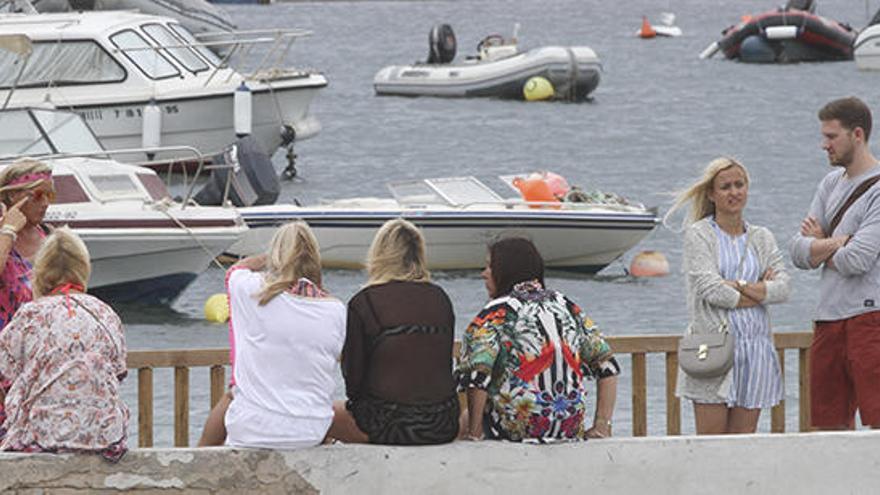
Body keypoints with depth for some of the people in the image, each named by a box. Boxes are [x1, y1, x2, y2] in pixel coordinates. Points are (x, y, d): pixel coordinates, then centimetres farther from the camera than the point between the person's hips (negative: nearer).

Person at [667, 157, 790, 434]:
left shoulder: (762, 238, 14)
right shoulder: (698, 235, 1)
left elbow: (782, 287, 1)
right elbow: (709, 289, -11)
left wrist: (739, 286, -10)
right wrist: (760, 292, -3)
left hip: (755, 344, 4)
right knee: (710, 444, -6)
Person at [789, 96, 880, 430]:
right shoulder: (831, 183, 16)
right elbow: (798, 252, 10)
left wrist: (819, 246, 3)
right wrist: (836, 243, -9)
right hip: (828, 320, 8)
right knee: (828, 427, 7)